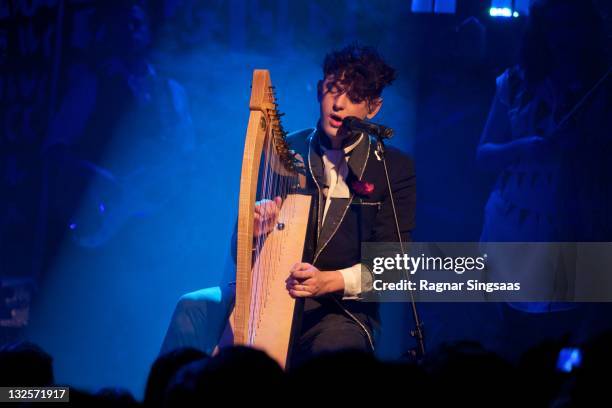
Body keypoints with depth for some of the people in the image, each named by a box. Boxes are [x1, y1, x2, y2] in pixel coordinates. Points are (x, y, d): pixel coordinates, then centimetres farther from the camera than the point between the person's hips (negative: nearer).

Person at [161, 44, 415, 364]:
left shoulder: (395, 170, 1)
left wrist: (329, 281, -24)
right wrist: (253, 230, -20)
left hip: (343, 310, -2)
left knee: (334, 346, -38)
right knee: (194, 308, -27)